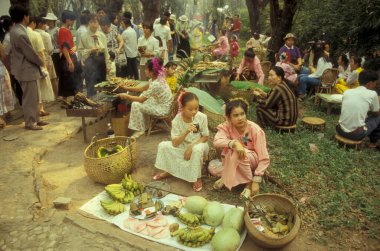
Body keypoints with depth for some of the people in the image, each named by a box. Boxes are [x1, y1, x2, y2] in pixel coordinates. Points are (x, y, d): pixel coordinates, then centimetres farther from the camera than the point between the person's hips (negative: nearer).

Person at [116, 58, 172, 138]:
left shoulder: (155, 84, -28)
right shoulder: (156, 78, -1)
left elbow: (141, 100, -24)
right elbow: (143, 89, 12)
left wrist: (126, 96, -13)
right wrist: (127, 88, 9)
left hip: (162, 108, -9)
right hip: (160, 103, 9)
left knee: (136, 105, -14)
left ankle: (140, 129, 2)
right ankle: (144, 124, 26)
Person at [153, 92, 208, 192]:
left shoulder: (202, 117, -23)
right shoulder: (177, 120, -21)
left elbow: (205, 137, -11)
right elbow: (175, 143, -23)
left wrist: (191, 146, -25)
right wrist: (186, 132, -39)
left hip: (198, 145, -2)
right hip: (183, 146, 2)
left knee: (197, 149, -37)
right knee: (163, 145, -17)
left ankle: (197, 177, -14)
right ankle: (167, 170, 8)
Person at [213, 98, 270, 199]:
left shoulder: (255, 130, -23)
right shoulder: (226, 126, -17)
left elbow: (264, 158, -22)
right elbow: (217, 141, -37)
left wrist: (256, 181, -27)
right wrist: (233, 143, -53)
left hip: (253, 161, -2)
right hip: (232, 163, 3)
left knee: (237, 154, -35)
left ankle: (249, 183, -12)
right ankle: (227, 177, 6)